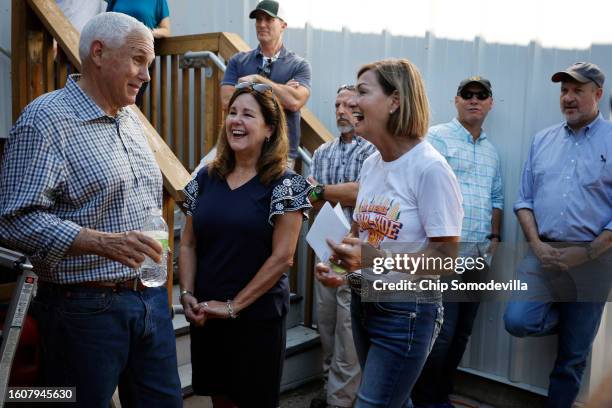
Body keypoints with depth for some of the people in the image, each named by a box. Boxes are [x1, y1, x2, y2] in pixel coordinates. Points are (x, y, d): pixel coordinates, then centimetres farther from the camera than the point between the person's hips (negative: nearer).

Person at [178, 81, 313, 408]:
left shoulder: (283, 185, -10)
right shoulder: (206, 179, 4)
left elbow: (282, 257, -14)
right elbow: (188, 244, 8)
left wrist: (233, 306, -13)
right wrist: (187, 294, -5)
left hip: (257, 318, -4)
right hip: (205, 316, 4)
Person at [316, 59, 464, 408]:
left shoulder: (430, 168, -19)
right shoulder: (371, 163, 3)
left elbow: (446, 259, -19)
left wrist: (375, 258, -30)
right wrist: (337, 264, -5)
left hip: (407, 312, -7)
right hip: (363, 301, 7)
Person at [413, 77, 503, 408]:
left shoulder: (492, 151, 19)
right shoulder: (437, 137, -3)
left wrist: (495, 236, 10)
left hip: (477, 255, 7)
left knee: (461, 333, 13)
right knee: (441, 332, -6)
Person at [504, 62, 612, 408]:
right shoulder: (543, 140, 10)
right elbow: (524, 199, 8)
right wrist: (536, 243, -7)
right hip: (544, 253, 3)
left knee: (573, 354, 8)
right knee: (518, 320, -14)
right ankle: (563, 320, 18)